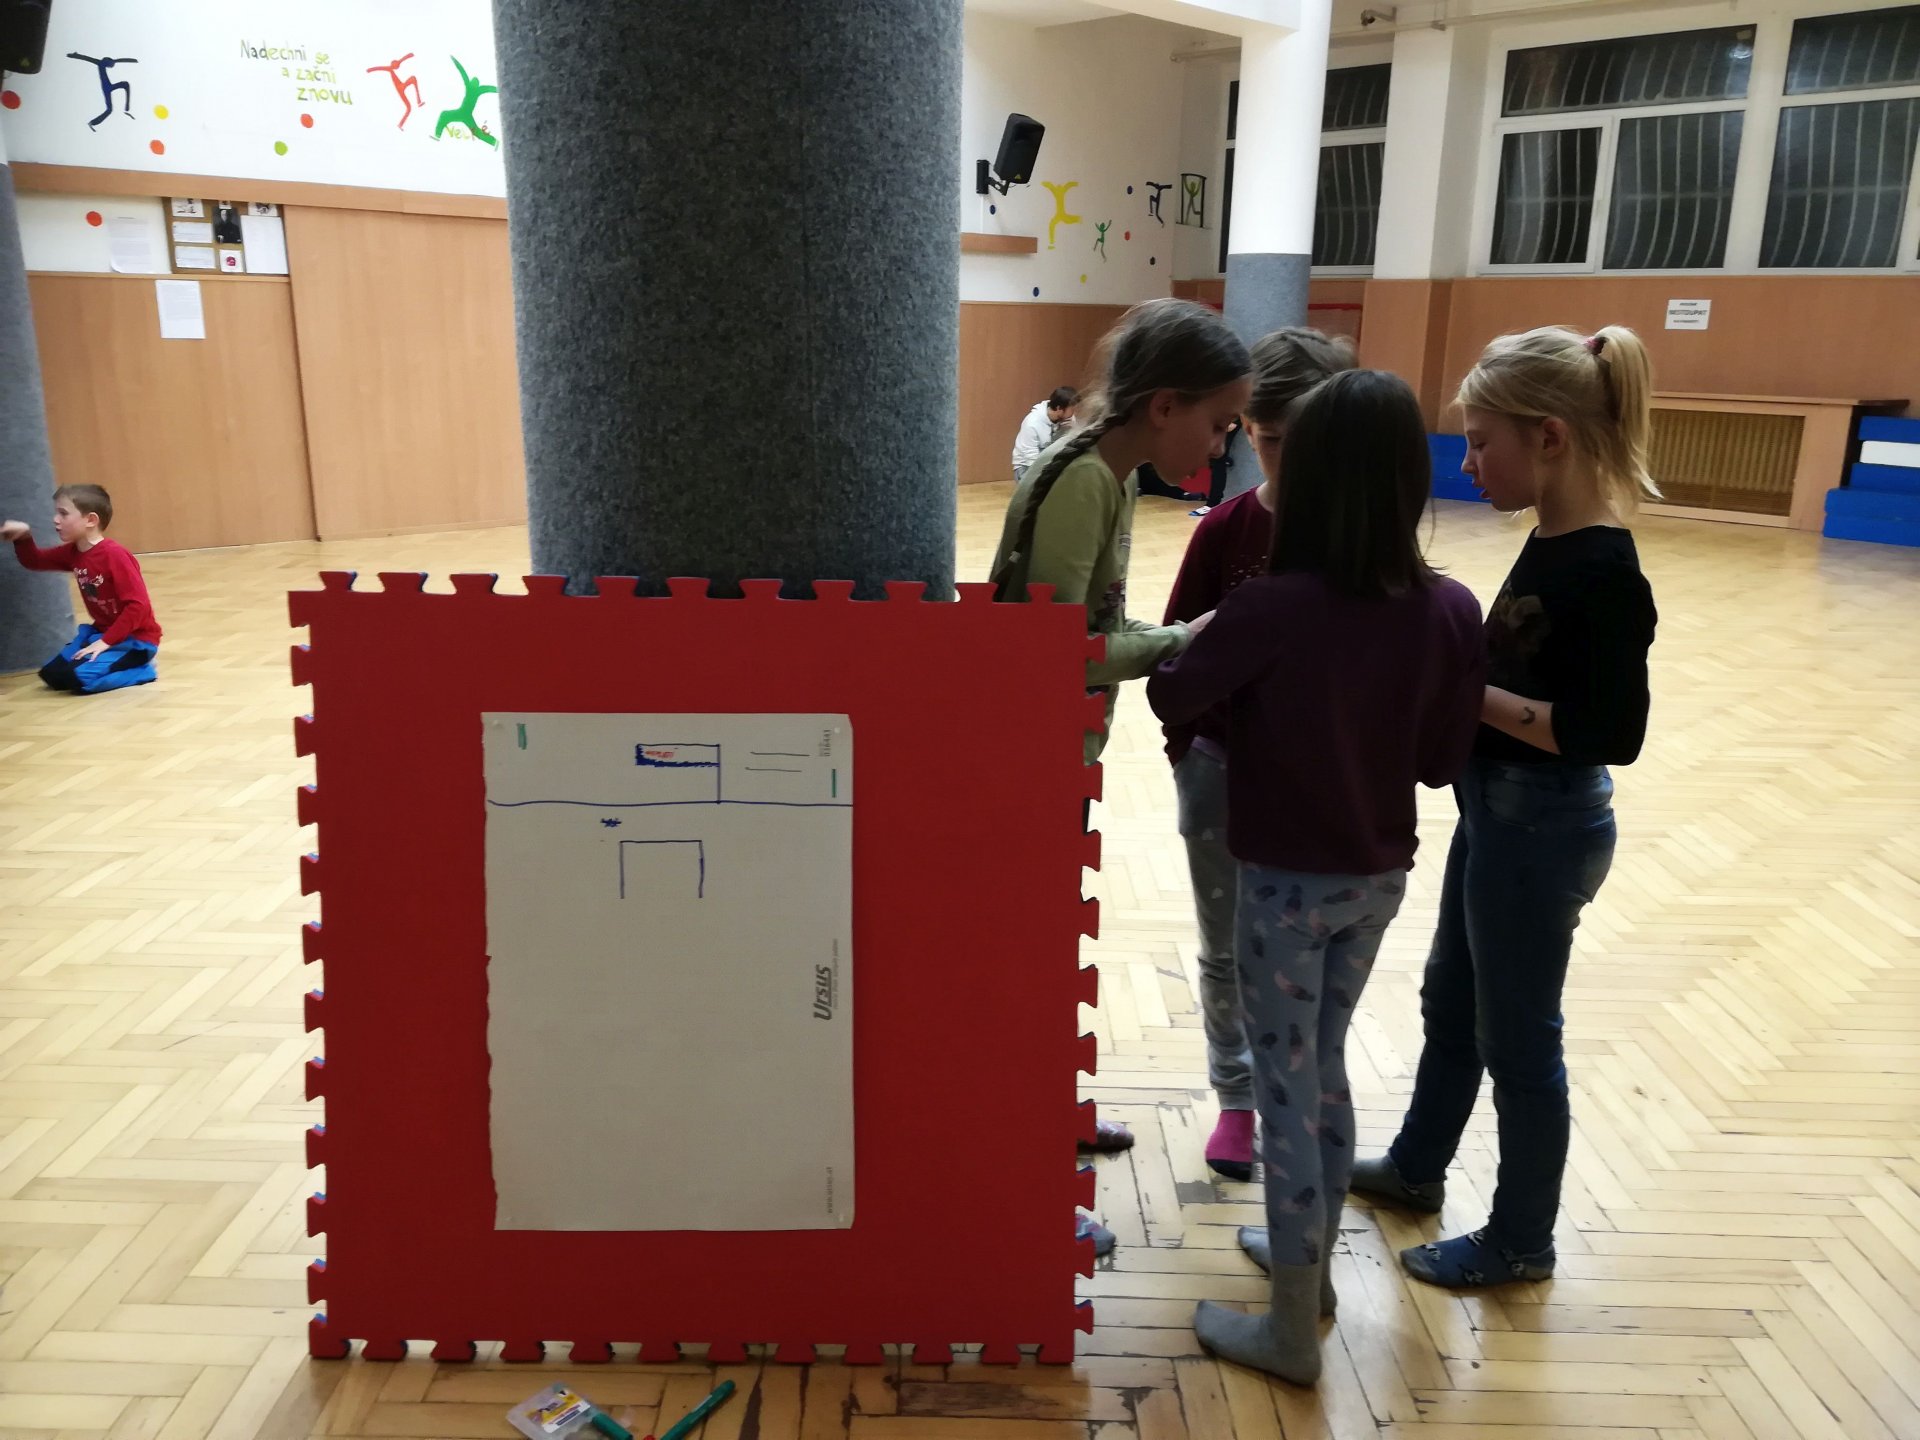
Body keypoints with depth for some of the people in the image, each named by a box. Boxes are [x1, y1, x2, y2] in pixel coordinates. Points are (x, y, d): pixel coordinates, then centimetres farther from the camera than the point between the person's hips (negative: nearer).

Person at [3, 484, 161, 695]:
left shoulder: (115, 555, -23)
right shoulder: (72, 553, 3)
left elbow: (137, 604, -27)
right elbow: (34, 561, 18)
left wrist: (106, 642, -25)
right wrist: (24, 536, -3)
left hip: (135, 638, -9)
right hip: (103, 631, 9)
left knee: (80, 678, -24)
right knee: (51, 673, 5)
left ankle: (140, 668, -4)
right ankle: (120, 661, 13)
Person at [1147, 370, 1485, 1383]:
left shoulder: (1273, 605, -22)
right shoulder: (1450, 611, -9)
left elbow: (1172, 701, -8)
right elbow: (1443, 762, 0)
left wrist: (1240, 675, 10)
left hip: (1286, 883, -5)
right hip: (1378, 879, 5)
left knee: (1287, 1092, 8)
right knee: (1324, 1068, 23)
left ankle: (1291, 1332, 22)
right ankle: (1310, 1261, 42)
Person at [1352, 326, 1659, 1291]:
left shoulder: (1604, 572, -24)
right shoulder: (1551, 543, 4)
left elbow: (1613, 732, -25)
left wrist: (1468, 693, -23)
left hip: (1542, 830, -9)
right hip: (1498, 815, 10)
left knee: (1516, 1037, 7)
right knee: (1450, 1001, 23)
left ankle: (1520, 1241, 27)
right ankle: (1415, 1167, 43)